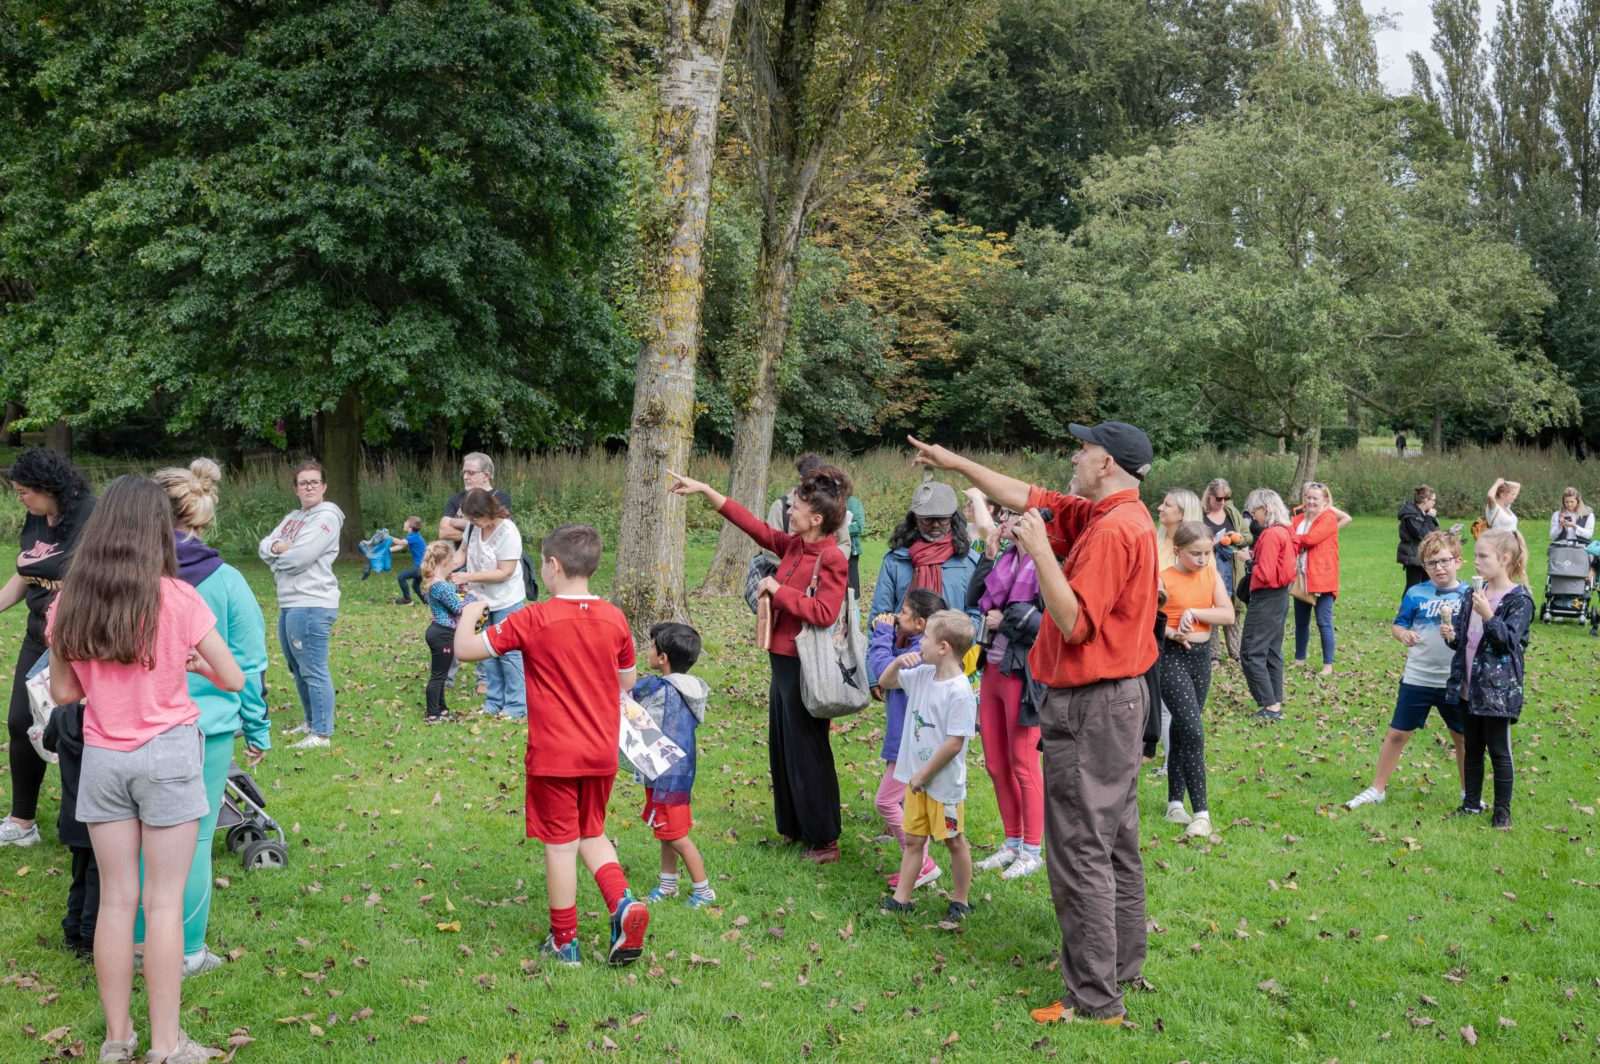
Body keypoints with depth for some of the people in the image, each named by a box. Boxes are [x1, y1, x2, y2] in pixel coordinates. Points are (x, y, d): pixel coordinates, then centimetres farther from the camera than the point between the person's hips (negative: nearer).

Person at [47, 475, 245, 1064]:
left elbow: (63, 691, 7)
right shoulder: (176, 599, -12)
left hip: (102, 758, 3)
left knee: (115, 898, 12)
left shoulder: (69, 605, -1)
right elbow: (234, 680, -6)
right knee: (164, 902, 3)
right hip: (167, 755, -3)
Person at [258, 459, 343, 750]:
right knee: (297, 668, 20)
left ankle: (322, 734, -5)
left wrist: (276, 556, 1)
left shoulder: (327, 517, -10)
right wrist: (277, 546, -13)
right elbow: (264, 546, 10)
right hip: (289, 603, 10)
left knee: (313, 671, -8)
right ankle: (311, 721, 33)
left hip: (311, 604, -10)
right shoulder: (292, 518, 18)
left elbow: (299, 557, -18)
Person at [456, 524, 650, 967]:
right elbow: (628, 681, 11)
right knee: (592, 834, 21)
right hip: (602, 752, 4)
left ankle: (565, 942, 17)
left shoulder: (532, 620, -14)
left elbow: (465, 649, -10)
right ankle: (623, 903, -2)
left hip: (553, 755, -4)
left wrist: (470, 613, 8)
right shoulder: (614, 618, -1)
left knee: (560, 844, 7)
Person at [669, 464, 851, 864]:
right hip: (782, 662, 9)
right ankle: (793, 827, 32)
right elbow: (753, 525, 13)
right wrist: (704, 490, 13)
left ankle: (825, 841, 12)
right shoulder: (793, 545, 6)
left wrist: (778, 590, -19)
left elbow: (824, 613, -28)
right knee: (782, 748, 18)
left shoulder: (832, 560, -18)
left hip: (804, 668, -9)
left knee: (807, 754, 0)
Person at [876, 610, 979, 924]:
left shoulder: (959, 691, -23)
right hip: (917, 778, 7)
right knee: (913, 839, 14)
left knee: (954, 841, 10)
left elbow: (955, 743, -23)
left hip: (944, 783, -7)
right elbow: (885, 683, 17)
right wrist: (898, 662, -3)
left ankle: (961, 901, 25)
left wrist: (924, 774, -16)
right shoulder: (921, 675, 2)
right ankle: (901, 898, 21)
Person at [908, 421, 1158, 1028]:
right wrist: (955, 463, 22)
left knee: (1081, 853, -5)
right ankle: (1122, 965, 32)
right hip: (1120, 697, 10)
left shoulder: (1112, 530, -20)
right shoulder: (1104, 516, 10)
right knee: (1116, 843, 19)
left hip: (1091, 709, -10)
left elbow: (1073, 621, -25)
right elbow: (1026, 498, 18)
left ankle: (1094, 1001, 1)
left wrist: (1039, 551, -21)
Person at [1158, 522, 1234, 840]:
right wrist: (1172, 632, -26)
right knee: (1193, 732, -13)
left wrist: (1193, 613, -15)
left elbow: (1228, 614, -3)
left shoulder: (1211, 574, 4)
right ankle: (1201, 812, -11)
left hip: (1201, 657, 6)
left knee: (1182, 730, 15)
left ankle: (1175, 802, 24)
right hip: (1171, 658, -6)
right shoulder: (1163, 579, -11)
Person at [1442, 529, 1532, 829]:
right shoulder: (1472, 595, 8)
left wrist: (1488, 616, -32)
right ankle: (1472, 802, 27)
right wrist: (1452, 635, -6)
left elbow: (1510, 640, -20)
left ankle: (1502, 810, 14)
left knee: (1498, 750, 2)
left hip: (1498, 689, -6)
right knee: (1472, 748, 16)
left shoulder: (1519, 599, -12)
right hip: (1469, 686, 6)